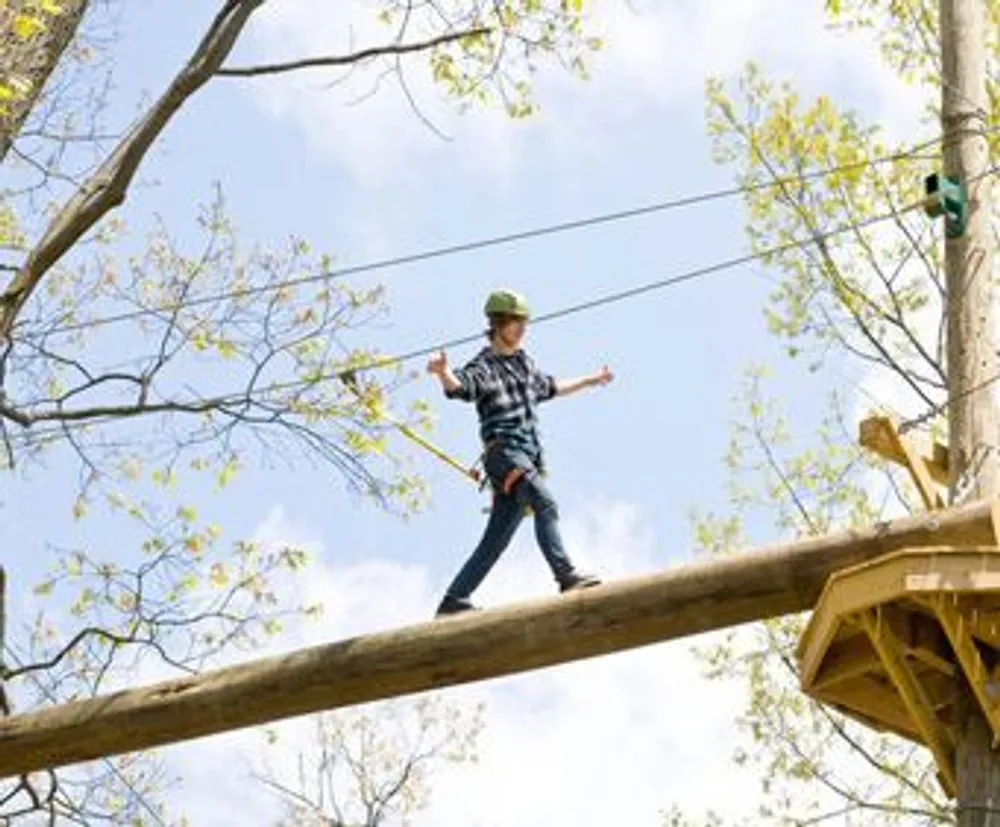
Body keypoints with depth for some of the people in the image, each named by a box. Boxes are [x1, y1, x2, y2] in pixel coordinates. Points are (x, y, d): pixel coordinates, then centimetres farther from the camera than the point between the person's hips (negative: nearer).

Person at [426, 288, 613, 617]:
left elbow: (550, 387, 43)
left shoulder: (524, 362, 24)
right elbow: (459, 386, -22)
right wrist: (443, 372, -45)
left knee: (495, 540, 3)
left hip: (528, 457, 8)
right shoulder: (485, 366, -1)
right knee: (545, 503, -27)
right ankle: (566, 575, -37)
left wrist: (590, 380, 54)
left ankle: (453, 600, 4)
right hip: (503, 451, -8)